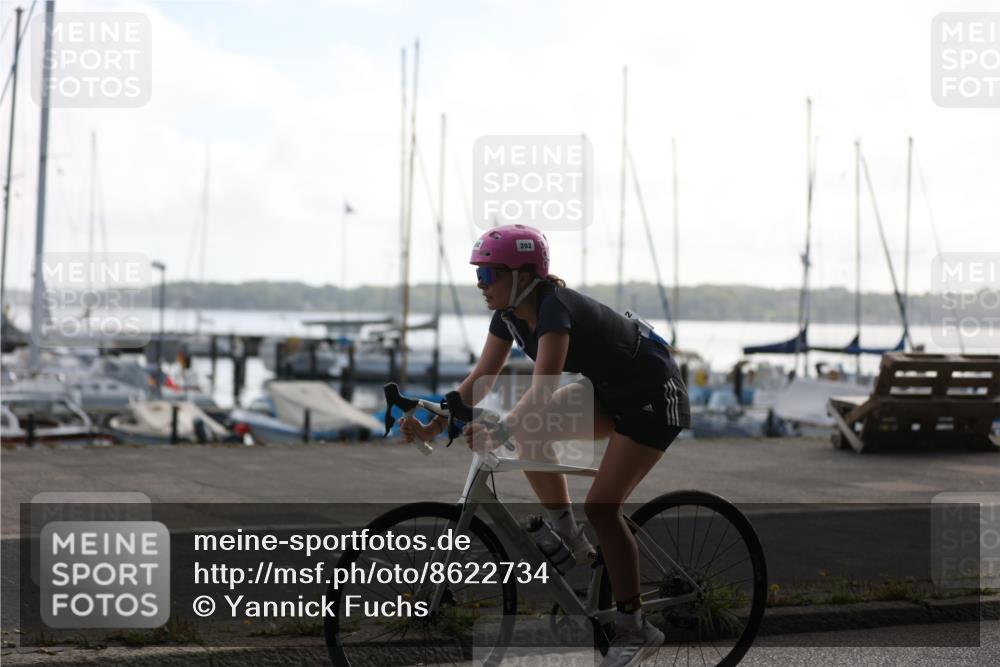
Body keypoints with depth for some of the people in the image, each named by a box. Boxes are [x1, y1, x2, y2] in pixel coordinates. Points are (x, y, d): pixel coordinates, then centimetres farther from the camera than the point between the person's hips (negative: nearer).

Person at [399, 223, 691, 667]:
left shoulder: (555, 309, -30)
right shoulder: (510, 314, -5)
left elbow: (541, 392, -41)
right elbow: (480, 380, -4)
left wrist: (498, 434, -53)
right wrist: (433, 427, -13)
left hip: (654, 397, -8)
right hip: (610, 393, 8)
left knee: (601, 507, -15)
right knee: (528, 431, -11)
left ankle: (635, 630, -3)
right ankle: (570, 541, 5)